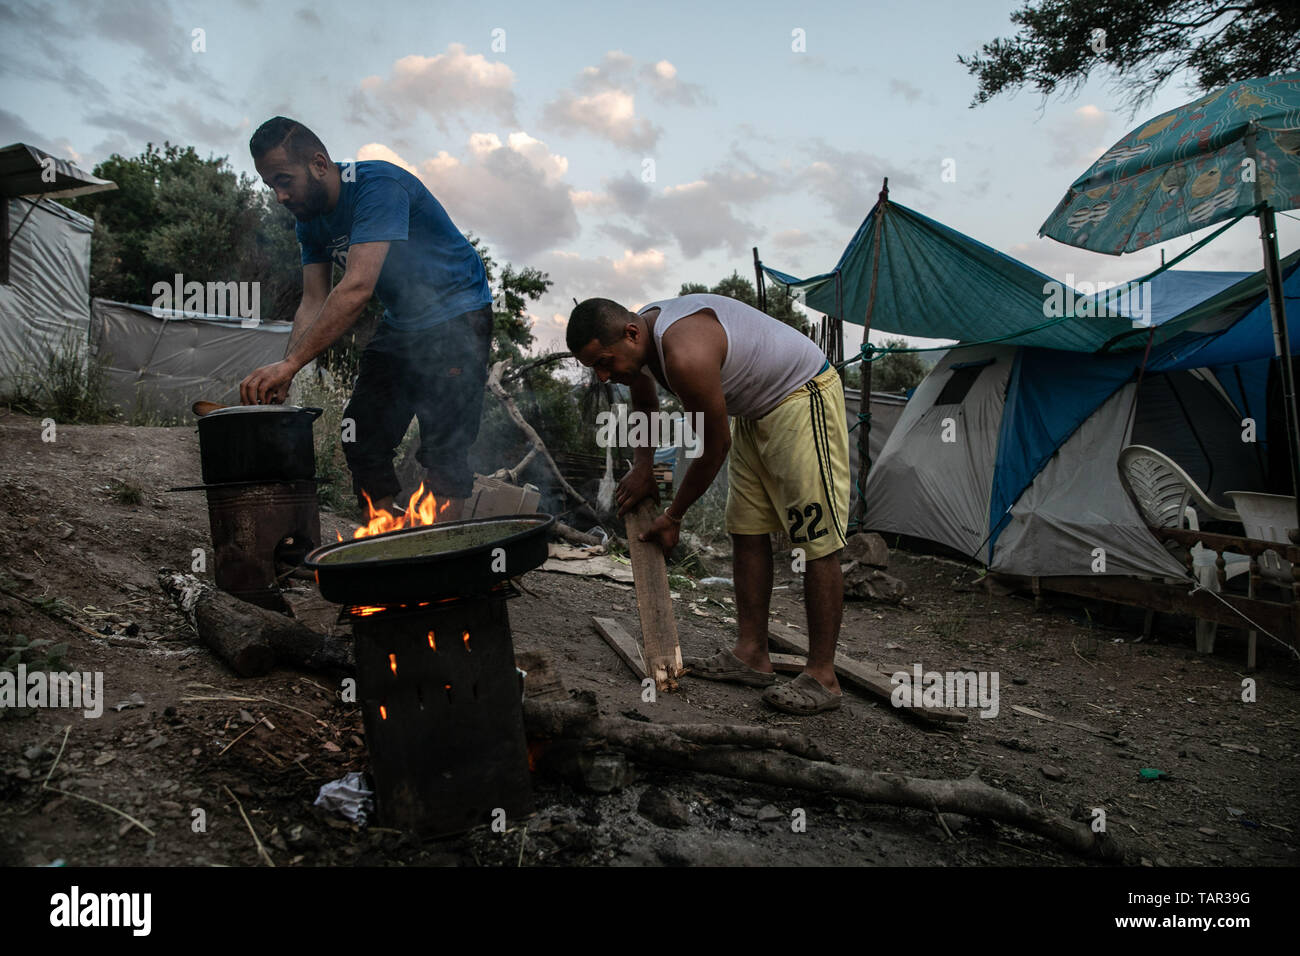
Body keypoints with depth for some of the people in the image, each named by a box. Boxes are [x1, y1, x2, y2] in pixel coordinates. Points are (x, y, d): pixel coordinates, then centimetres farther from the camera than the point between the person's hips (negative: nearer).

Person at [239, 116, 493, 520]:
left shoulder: (378, 185, -26)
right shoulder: (310, 218, 1)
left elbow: (357, 288, -37)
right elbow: (314, 304, -3)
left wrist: (289, 363, -41)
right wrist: (282, 376, -19)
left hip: (456, 316, -8)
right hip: (400, 323, 8)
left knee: (443, 448, -15)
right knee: (362, 439, 5)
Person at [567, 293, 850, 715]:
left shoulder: (686, 356, -34)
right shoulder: (641, 337, -4)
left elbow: (715, 446, -22)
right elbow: (644, 403, 19)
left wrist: (673, 515, -9)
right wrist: (642, 466, 10)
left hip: (803, 397, -10)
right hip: (756, 410, 10)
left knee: (817, 542, -9)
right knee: (747, 532, 8)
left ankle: (822, 677, -4)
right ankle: (751, 654, 15)